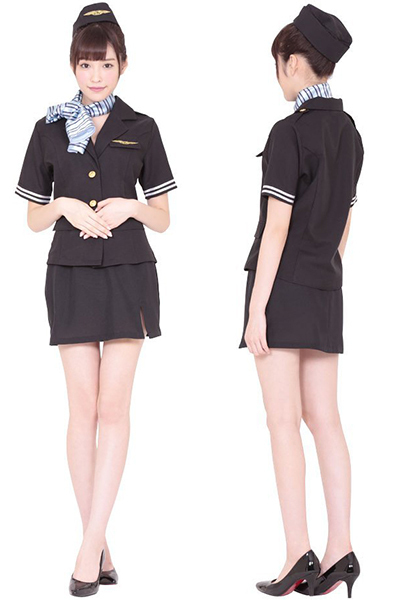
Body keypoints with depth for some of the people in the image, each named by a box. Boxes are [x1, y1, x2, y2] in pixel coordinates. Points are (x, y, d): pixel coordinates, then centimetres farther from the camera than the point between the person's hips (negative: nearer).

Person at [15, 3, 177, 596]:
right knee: (83, 407, -1)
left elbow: (163, 218, 8)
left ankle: (90, 545, -5)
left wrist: (130, 206, -12)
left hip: (128, 273, -1)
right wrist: (64, 206, -10)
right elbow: (34, 218, 10)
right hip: (72, 274, 1)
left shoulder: (141, 129, 6)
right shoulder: (49, 129, 7)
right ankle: (98, 543, 7)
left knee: (114, 406, -7)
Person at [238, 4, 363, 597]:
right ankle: (340, 549, 6)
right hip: (326, 288, 7)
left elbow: (277, 226, -16)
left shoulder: (290, 132, -12)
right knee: (325, 420, 6)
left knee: (283, 422, -4)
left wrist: (257, 307, -14)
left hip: (283, 285, -7)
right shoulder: (349, 132, 11)